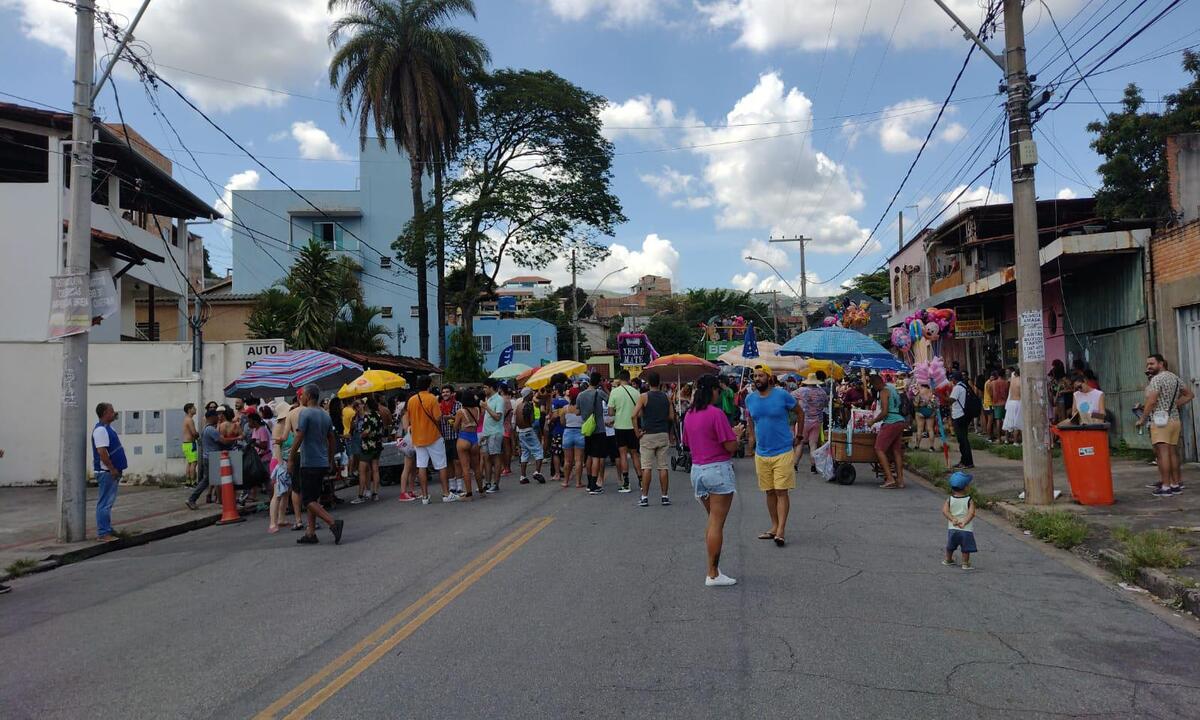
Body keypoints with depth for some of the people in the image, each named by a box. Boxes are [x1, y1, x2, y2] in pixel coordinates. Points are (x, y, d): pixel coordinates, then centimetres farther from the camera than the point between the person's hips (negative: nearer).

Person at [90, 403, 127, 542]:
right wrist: (112, 469, -22)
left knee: (108, 502, 14)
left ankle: (107, 530, 21)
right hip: (106, 472, -11)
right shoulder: (100, 430, -17)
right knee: (105, 503, -7)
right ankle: (103, 533, -4)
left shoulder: (107, 428, 16)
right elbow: (102, 452, -24)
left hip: (112, 472, 11)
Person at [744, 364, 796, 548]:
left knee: (781, 492, -6)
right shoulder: (750, 399, 2)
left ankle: (781, 531, -7)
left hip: (783, 452, -4)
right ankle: (774, 527, 22)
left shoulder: (782, 395, -10)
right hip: (761, 453, 5)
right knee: (769, 492, 12)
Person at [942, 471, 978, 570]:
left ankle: (948, 559, 35)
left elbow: (945, 511, -16)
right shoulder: (969, 500, -8)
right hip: (966, 529, -3)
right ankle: (965, 563, 14)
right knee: (966, 548, 10)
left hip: (952, 528, 3)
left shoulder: (949, 500, -3)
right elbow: (971, 513, -21)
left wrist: (953, 519, -22)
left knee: (950, 546, 21)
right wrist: (964, 522, -26)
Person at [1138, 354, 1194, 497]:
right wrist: (1175, 405, 19)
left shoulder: (1156, 379, -10)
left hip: (1160, 420, -9)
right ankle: (1176, 484, 16)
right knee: (1172, 452, 12)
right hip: (1175, 419, 9)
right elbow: (1190, 394, 24)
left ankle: (1166, 486, -12)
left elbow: (1151, 401, -17)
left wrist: (1142, 419, -9)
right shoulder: (1175, 377, 17)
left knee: (1162, 452, -9)